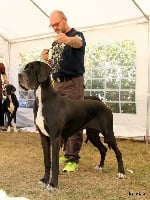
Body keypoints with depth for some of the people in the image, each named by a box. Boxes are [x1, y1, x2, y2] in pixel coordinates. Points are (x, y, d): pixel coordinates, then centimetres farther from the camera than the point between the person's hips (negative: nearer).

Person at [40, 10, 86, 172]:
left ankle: (73, 159, -7)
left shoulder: (76, 35, -4)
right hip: (57, 84, 7)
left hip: (73, 83, -7)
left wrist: (68, 40, -53)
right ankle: (67, 152, 18)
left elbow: (78, 43, -29)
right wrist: (46, 60, 1)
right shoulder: (55, 42, 19)